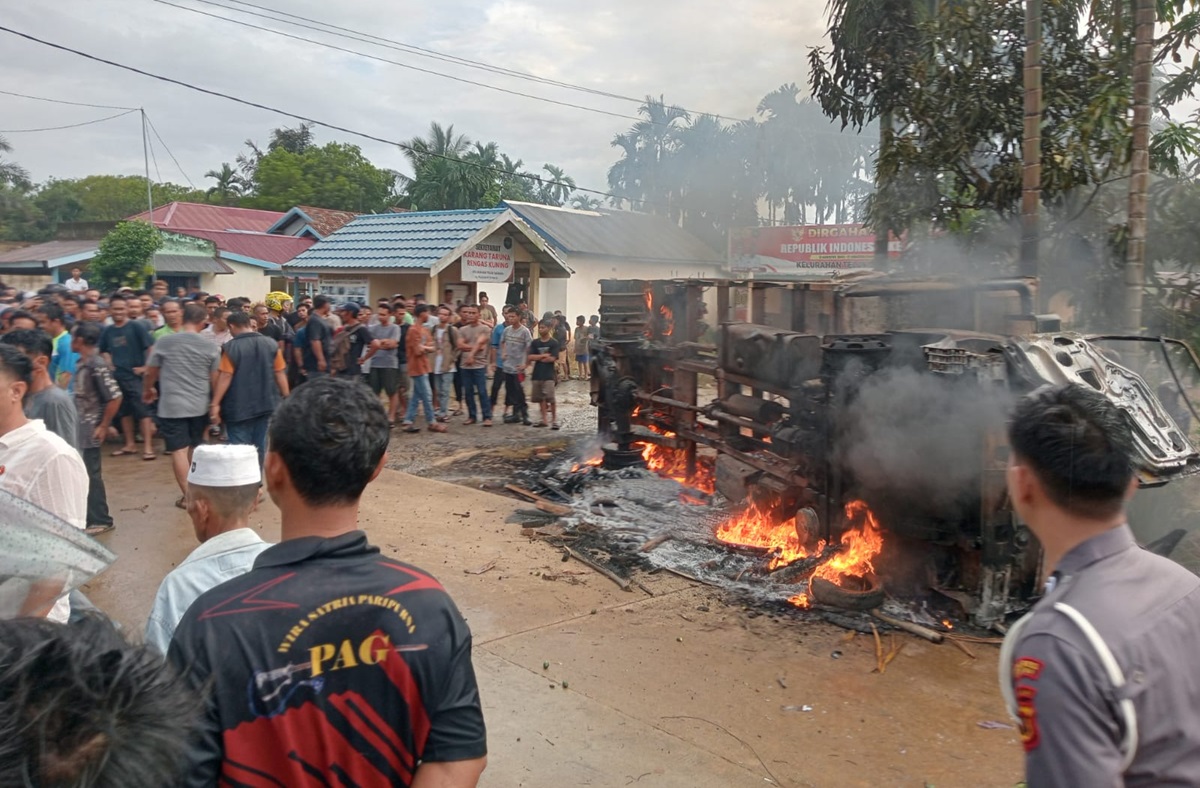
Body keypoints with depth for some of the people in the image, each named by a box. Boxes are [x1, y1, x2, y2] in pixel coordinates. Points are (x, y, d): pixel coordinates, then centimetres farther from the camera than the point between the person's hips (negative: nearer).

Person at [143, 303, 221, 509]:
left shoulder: (164, 342, -3)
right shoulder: (210, 347, -2)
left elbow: (151, 372, 9)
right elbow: (215, 380, 3)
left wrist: (148, 390, 29)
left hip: (172, 406, -2)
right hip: (200, 406, 2)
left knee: (179, 450, 1)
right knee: (195, 449, 17)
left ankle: (187, 495, 2)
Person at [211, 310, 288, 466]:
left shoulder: (231, 347, -11)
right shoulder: (271, 344, 0)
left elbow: (224, 377, -13)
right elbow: (280, 374, 3)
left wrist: (215, 404, -10)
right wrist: (286, 398, 10)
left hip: (239, 407, -4)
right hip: (265, 403, 4)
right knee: (260, 447, 14)